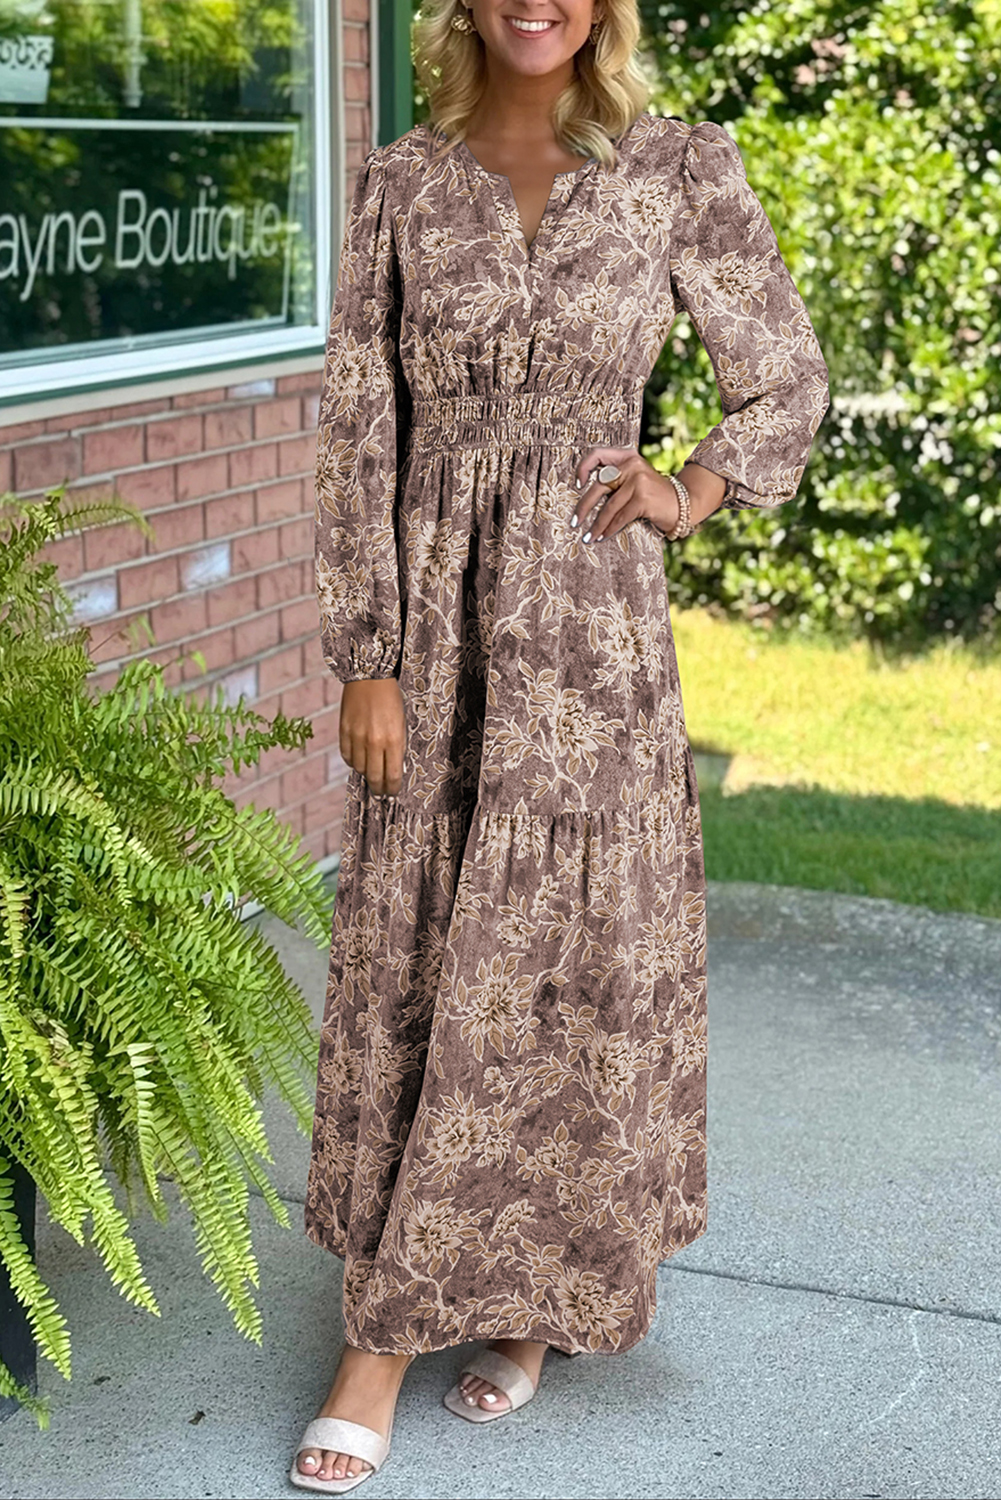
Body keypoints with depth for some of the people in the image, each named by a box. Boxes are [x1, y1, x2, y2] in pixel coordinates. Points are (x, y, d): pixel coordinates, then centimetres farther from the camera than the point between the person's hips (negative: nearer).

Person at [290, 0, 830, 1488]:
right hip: (433, 623, 1)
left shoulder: (680, 168, 1)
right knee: (409, 962, 4)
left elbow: (787, 380, 13)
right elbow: (357, 433, 0)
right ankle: (387, 1328, 14)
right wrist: (365, 661, -5)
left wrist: (688, 498, 0)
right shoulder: (401, 183, 2)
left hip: (595, 630, 0)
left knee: (576, 956, 6)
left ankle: (529, 1291, 25)